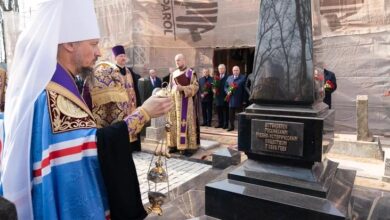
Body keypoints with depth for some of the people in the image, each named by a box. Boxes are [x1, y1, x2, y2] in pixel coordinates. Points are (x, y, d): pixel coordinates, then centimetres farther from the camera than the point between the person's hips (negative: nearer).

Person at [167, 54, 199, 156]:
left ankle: (188, 146, -3)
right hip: (174, 100, 6)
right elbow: (170, 87, 18)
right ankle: (175, 144, 10)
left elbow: (195, 86, -8)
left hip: (186, 101, -5)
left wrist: (183, 88, -20)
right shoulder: (173, 74, 16)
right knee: (174, 122, 3)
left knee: (185, 122, -7)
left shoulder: (191, 73, -1)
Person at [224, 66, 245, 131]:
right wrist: (227, 92, -5)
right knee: (231, 114, 8)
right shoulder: (229, 78, 15)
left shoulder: (243, 78, 0)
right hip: (231, 99, 4)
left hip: (239, 100, -4)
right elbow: (225, 87, 17)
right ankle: (231, 126, 18)